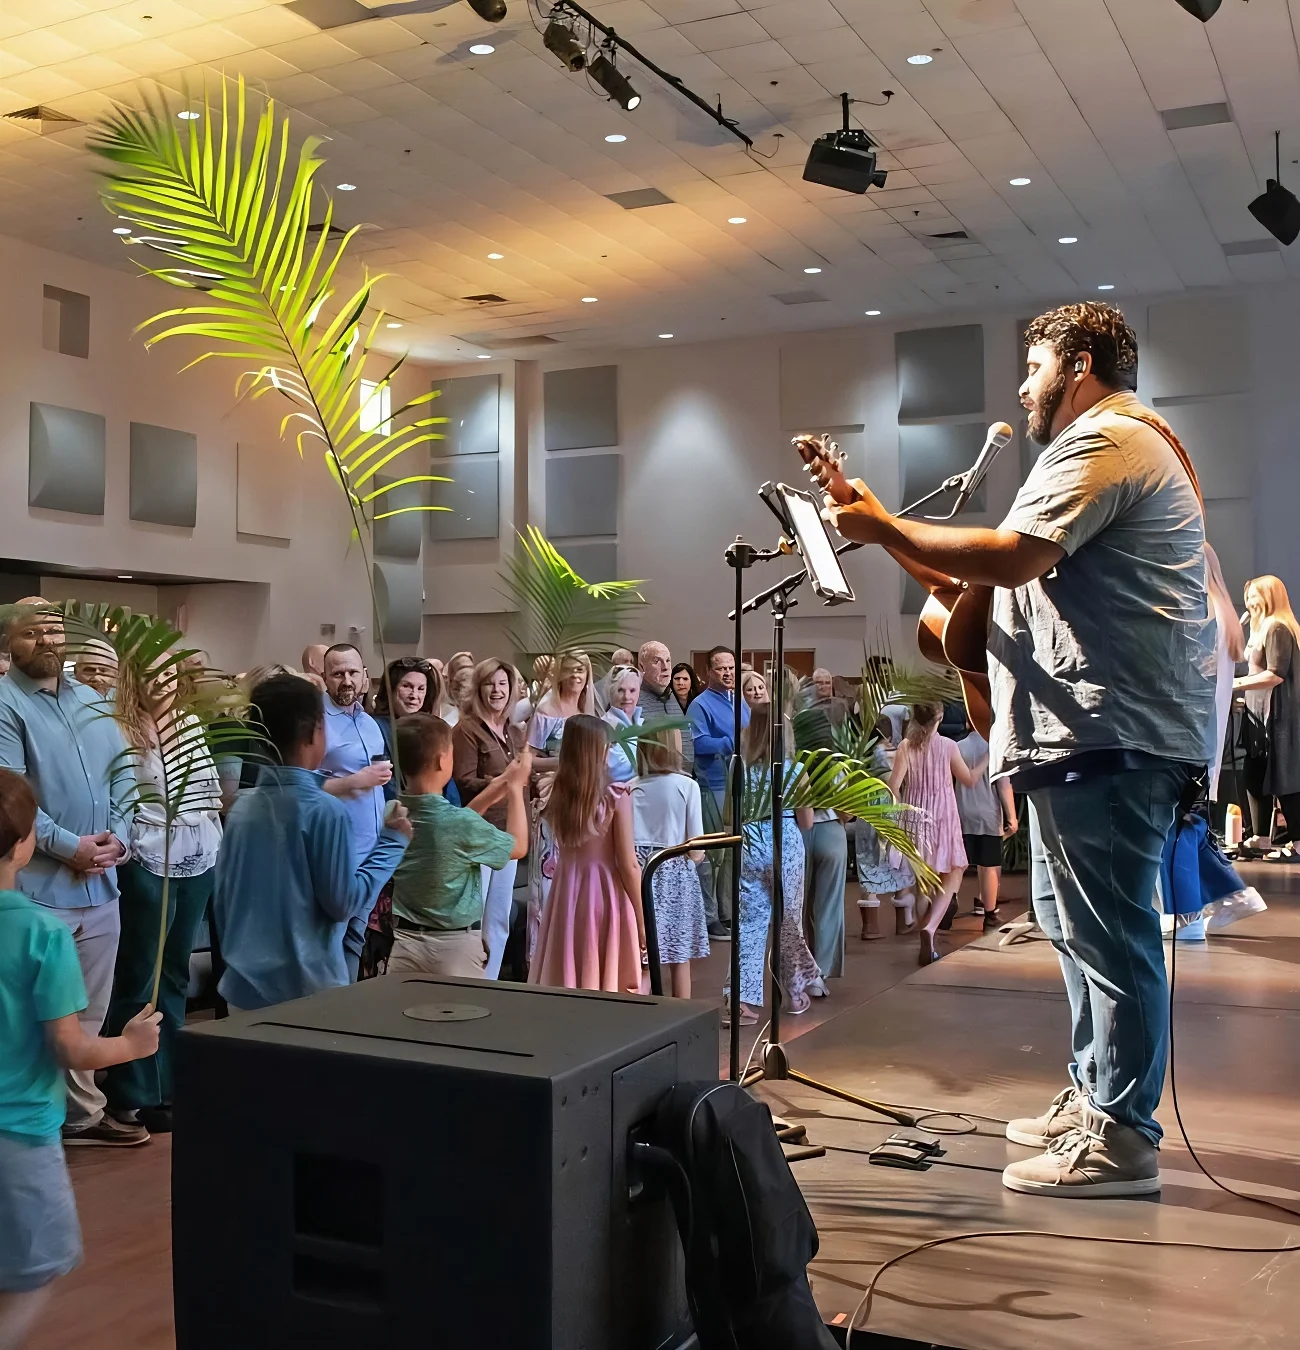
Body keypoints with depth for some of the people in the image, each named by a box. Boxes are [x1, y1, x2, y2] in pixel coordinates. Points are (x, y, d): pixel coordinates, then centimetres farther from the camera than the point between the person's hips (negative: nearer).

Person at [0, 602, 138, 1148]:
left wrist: (118, 835, -6)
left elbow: (123, 772, 10)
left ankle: (82, 1112, 29)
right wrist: (69, 846, -19)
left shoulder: (93, 701, 14)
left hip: (100, 884, 7)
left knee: (88, 1013, 17)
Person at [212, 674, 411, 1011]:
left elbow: (221, 899, 10)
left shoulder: (241, 806, 3)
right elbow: (344, 903, -12)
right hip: (305, 990, -6)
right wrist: (392, 841, -4)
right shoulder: (324, 810, -16)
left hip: (243, 986, 6)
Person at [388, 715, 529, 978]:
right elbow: (519, 846, -3)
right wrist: (515, 787, 7)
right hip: (455, 949, -5)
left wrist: (493, 790, 15)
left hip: (405, 943, 5)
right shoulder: (460, 822, -22)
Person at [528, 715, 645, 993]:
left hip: (567, 893, 4)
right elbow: (629, 866, -11)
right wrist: (642, 919, -1)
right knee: (607, 983, 7)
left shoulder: (557, 794, -3)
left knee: (565, 990, 13)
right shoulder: (615, 798, -13)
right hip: (605, 895, -4)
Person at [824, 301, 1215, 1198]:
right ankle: (1094, 1098, 27)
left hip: (1110, 729, -12)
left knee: (1108, 932, -7)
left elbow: (1012, 557, -22)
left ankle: (1121, 1137, -1)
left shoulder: (1106, 443, -9)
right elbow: (1027, 575, 24)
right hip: (1099, 727, 12)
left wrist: (887, 530, -11)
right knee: (1083, 925, 17)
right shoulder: (1126, 443, 27)